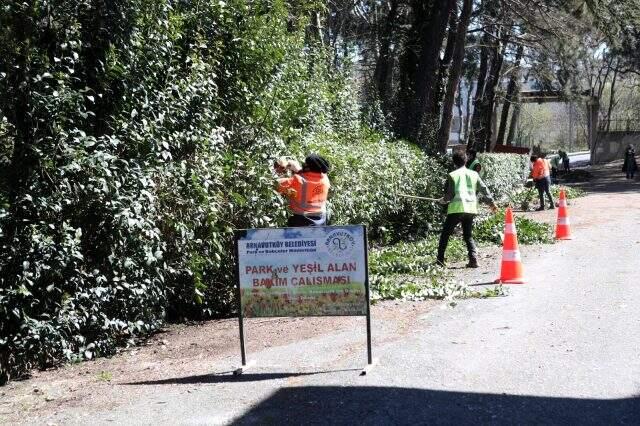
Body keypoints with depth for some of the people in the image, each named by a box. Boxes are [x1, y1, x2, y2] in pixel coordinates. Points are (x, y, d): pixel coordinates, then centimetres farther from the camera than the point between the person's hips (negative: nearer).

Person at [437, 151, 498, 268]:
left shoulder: (452, 175, -2)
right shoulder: (474, 174, 9)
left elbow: (449, 194, -4)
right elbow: (484, 189, 9)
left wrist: (443, 200, 16)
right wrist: (491, 203, 17)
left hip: (457, 208, -4)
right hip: (471, 209, 4)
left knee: (445, 234, 8)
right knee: (468, 236, 15)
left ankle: (440, 259, 4)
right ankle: (473, 259, -2)